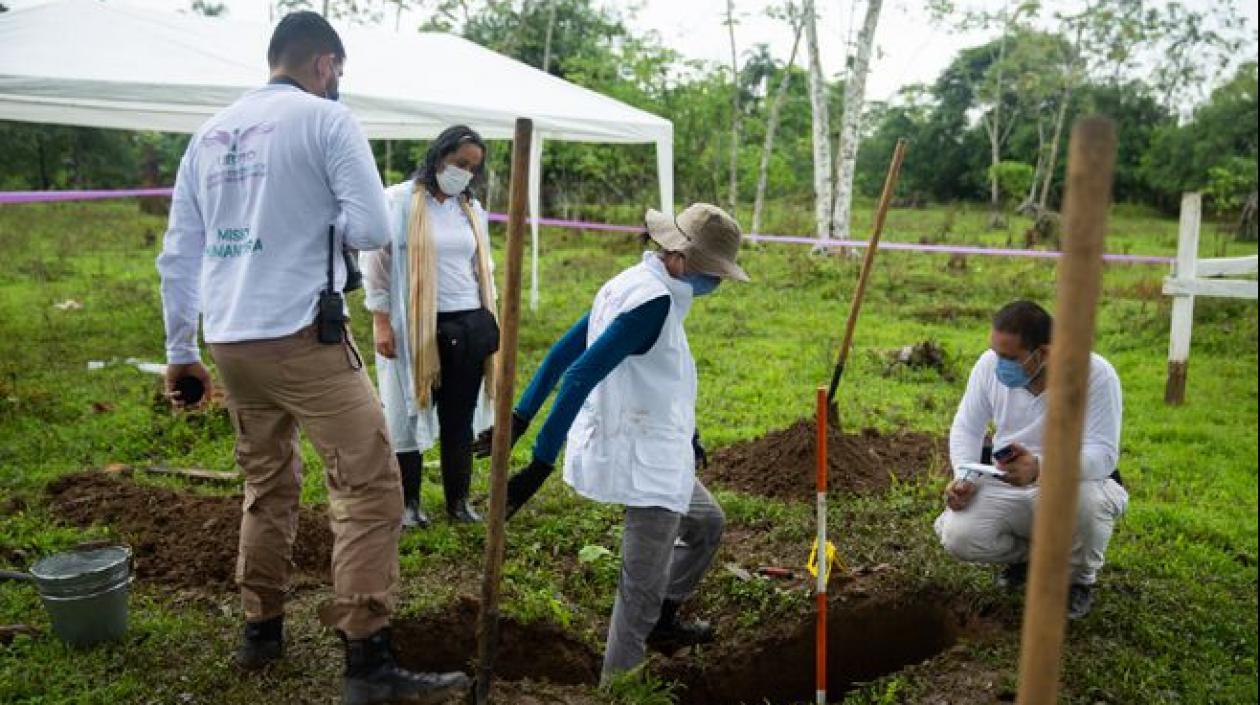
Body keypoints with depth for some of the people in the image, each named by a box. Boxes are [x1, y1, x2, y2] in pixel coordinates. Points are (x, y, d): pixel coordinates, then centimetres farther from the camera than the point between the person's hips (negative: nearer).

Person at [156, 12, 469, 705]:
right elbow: (372, 228, -11)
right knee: (368, 485, -4)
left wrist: (180, 349, 21)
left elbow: (177, 253, 15)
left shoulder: (209, 133, 15)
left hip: (229, 342, 7)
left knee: (266, 484, 20)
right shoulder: (326, 117, -3)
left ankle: (260, 630, 29)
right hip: (302, 337, -7)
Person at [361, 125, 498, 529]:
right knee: (410, 414, 7)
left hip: (469, 327, 5)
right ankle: (408, 502, 19)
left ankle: (458, 500, 20)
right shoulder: (398, 201, -5)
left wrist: (490, 321, 16)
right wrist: (381, 321, -10)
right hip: (418, 328, -5)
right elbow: (374, 261, -6)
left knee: (459, 417, 10)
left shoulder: (472, 209, 12)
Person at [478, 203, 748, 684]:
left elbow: (563, 351, 11)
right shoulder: (655, 301, -22)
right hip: (644, 463, -10)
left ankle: (663, 622, 40)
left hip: (650, 455, 10)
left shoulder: (629, 283, 8)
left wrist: (521, 418, 16)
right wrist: (541, 464, -29)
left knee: (707, 523, 28)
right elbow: (580, 376, -29)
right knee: (642, 589, 2)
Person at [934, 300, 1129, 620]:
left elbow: (1103, 453, -30)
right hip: (1006, 486, 3)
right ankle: (1026, 553, 16)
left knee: (1088, 500, -39)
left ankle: (1080, 579, -2)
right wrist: (965, 478, -17)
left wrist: (1040, 468, -48)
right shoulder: (990, 365, -11)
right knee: (957, 537, -21)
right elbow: (967, 428, 2)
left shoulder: (1096, 374, -23)